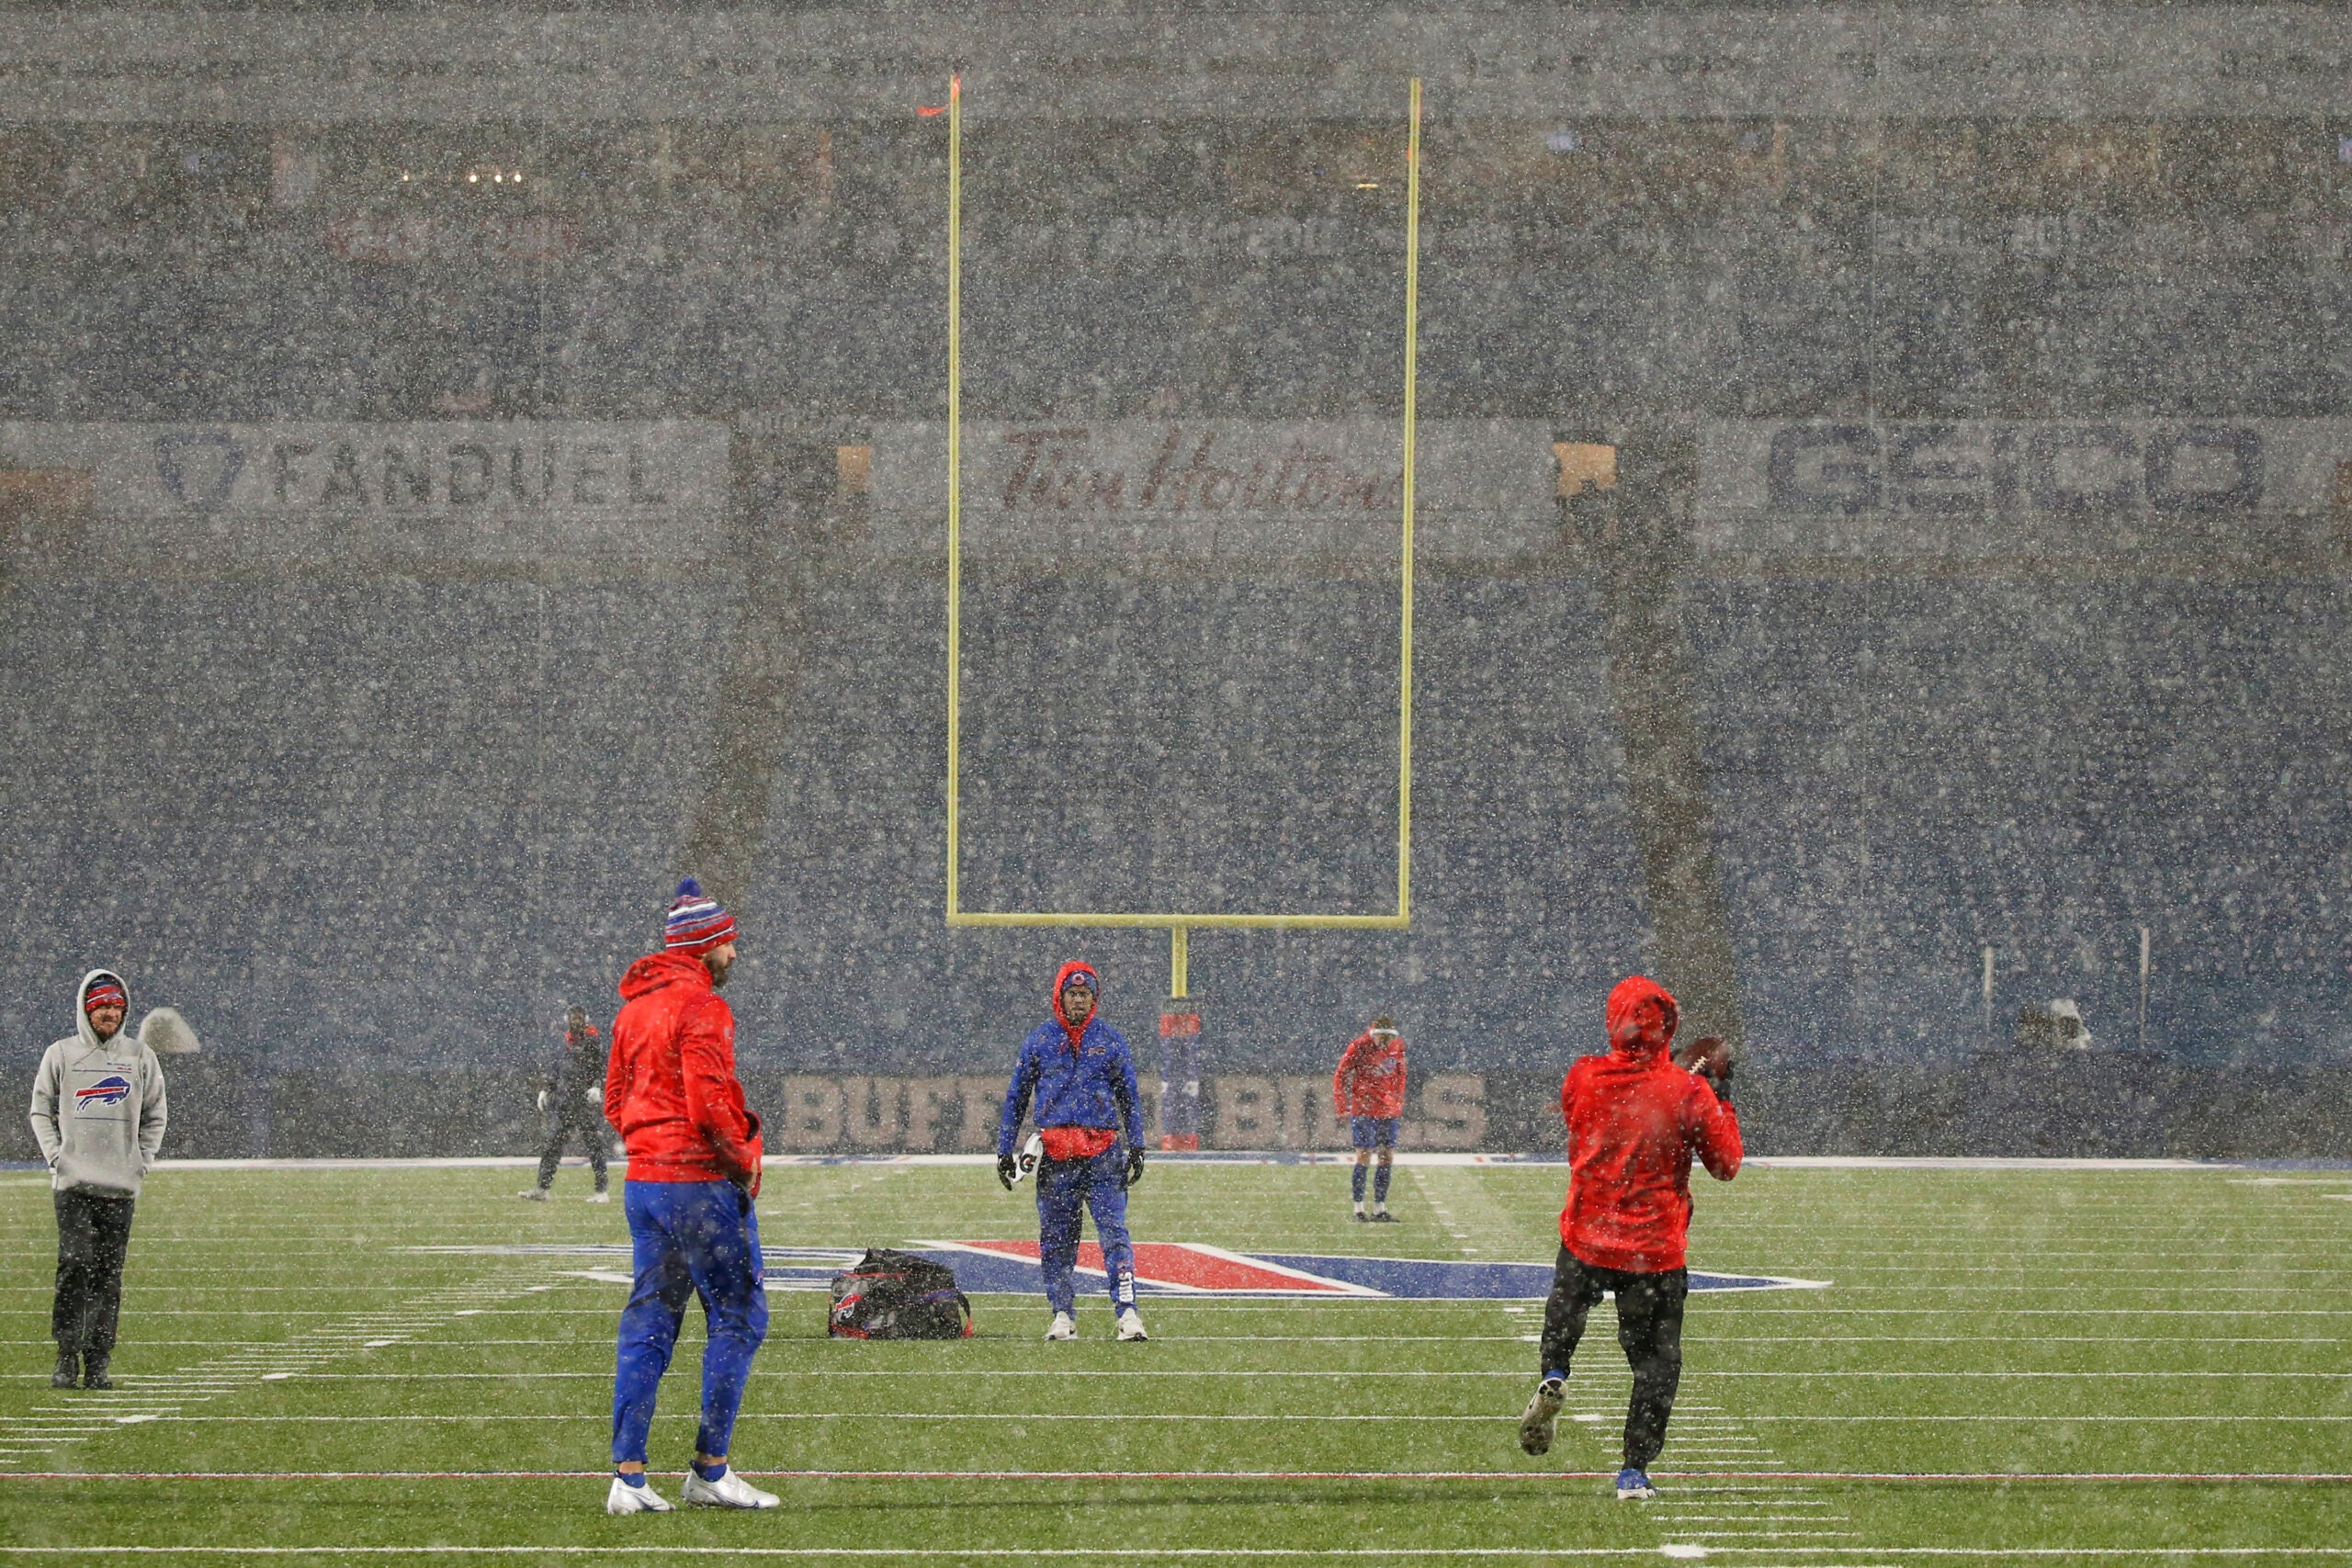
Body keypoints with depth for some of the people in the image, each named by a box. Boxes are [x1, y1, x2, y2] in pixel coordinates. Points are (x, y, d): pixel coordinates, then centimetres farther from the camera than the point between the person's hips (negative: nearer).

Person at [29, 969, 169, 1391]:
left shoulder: (140, 1056, 8)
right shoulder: (61, 1055, 6)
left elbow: (156, 1114, 16)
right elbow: (41, 1110, 12)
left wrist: (142, 1160, 5)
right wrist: (55, 1155, -1)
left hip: (121, 1184, 1)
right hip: (73, 1182, -1)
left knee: (109, 1274, 0)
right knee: (75, 1265, -13)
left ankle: (98, 1363, 2)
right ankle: (67, 1355, -8)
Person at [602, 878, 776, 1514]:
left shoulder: (634, 1007, 14)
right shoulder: (701, 1007, -13)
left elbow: (615, 1099, 18)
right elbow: (709, 1103, -20)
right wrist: (742, 1161, -7)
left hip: (642, 1182, 8)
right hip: (700, 1183, -8)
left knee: (648, 1325, 9)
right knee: (738, 1318, 1)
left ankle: (628, 1476, 4)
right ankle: (709, 1469, 0)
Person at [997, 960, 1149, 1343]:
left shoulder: (1111, 1042, 9)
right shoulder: (1039, 1041, 8)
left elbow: (1128, 1099, 13)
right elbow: (1016, 1098, 13)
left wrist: (1136, 1149, 4)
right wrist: (1005, 1152, 8)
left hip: (1102, 1153, -1)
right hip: (1055, 1158, 1)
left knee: (1114, 1234, -11)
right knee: (1055, 1240, 4)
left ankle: (1127, 1314, -17)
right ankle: (1063, 1316, 12)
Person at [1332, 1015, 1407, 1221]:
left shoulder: (1397, 1047, 5)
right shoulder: (1359, 1047, -10)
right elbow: (1340, 1078, -4)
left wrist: (1398, 1103, 16)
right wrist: (1342, 1109, -7)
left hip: (1388, 1111, 6)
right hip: (1363, 1109, -6)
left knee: (1387, 1158, 5)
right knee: (1364, 1157, -7)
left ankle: (1380, 1209, 13)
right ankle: (1359, 1210, -2)